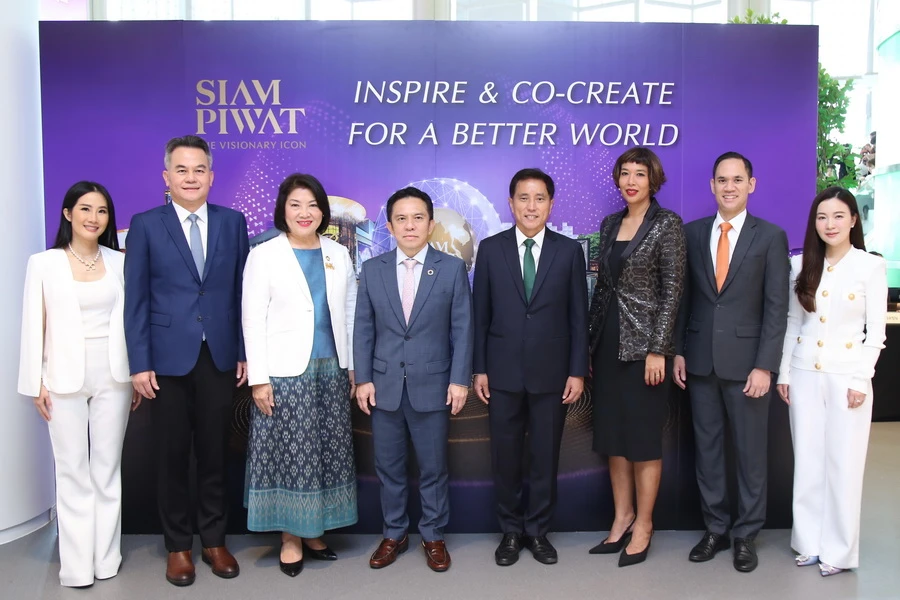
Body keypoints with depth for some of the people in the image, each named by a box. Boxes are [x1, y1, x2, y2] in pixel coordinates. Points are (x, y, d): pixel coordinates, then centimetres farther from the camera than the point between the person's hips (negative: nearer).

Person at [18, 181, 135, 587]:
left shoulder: (120, 262, 4)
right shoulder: (43, 264, 0)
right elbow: (33, 327, 1)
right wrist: (35, 383, -3)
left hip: (112, 378, 2)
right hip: (64, 381, -1)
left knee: (108, 469, 9)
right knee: (72, 472, 4)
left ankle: (107, 559, 20)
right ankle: (77, 566, 14)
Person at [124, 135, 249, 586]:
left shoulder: (233, 222, 5)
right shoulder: (145, 225, 0)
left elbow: (241, 292, 5)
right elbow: (136, 300, -2)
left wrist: (245, 352, 2)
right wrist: (139, 363, -7)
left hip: (219, 357, 1)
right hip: (168, 358, -1)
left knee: (214, 453, 11)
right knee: (173, 455, 9)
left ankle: (214, 539, 26)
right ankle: (178, 545, 25)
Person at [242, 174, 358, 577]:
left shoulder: (339, 255, 9)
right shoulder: (264, 255, -2)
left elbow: (350, 314, 11)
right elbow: (253, 320, -6)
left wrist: (354, 367, 8)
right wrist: (258, 378, -11)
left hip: (331, 370, 4)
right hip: (285, 373, -4)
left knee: (327, 452, 9)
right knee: (289, 453, 1)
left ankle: (314, 532, 24)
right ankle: (290, 538, 15)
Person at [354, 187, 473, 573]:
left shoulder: (452, 269, -1)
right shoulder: (372, 270, 4)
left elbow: (462, 328, -2)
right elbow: (363, 329, 4)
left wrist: (459, 380, -7)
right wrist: (363, 378, -2)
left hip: (433, 385, -2)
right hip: (384, 385, 2)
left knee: (433, 468, 9)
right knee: (388, 467, 12)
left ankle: (433, 536, 27)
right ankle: (394, 534, 30)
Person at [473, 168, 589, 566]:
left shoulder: (569, 251, 2)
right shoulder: (490, 249, 2)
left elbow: (578, 316, 2)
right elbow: (480, 314, 3)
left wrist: (577, 371, -2)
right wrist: (479, 369, 0)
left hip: (551, 373, 0)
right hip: (503, 373, 0)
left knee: (545, 457, 9)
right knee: (505, 457, 9)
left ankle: (538, 531, 26)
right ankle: (511, 531, 26)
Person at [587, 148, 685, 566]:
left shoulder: (667, 223, -5)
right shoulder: (610, 224, 12)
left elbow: (672, 289, -10)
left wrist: (658, 349, -16)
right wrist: (589, 343, 11)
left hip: (644, 341, -6)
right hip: (607, 341, 6)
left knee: (643, 435, 2)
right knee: (612, 433, 10)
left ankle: (643, 524, 15)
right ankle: (622, 518, 22)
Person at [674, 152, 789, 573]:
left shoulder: (770, 237, -2)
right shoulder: (692, 233, 6)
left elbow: (777, 307, -5)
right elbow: (683, 297, 8)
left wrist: (765, 366, -11)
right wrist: (678, 351, 3)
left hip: (746, 363, -2)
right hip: (700, 361, 3)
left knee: (751, 452, 7)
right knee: (706, 448, 10)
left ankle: (746, 535, 22)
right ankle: (715, 529, 25)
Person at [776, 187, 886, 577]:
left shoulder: (871, 266, -3)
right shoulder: (800, 265, 5)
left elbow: (876, 331, -4)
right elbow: (792, 322, 9)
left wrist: (860, 380, -9)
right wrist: (784, 373, 6)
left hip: (847, 377, -3)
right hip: (805, 374, 3)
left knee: (843, 465, 3)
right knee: (807, 462, 8)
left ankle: (839, 550, 16)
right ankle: (810, 542, 20)